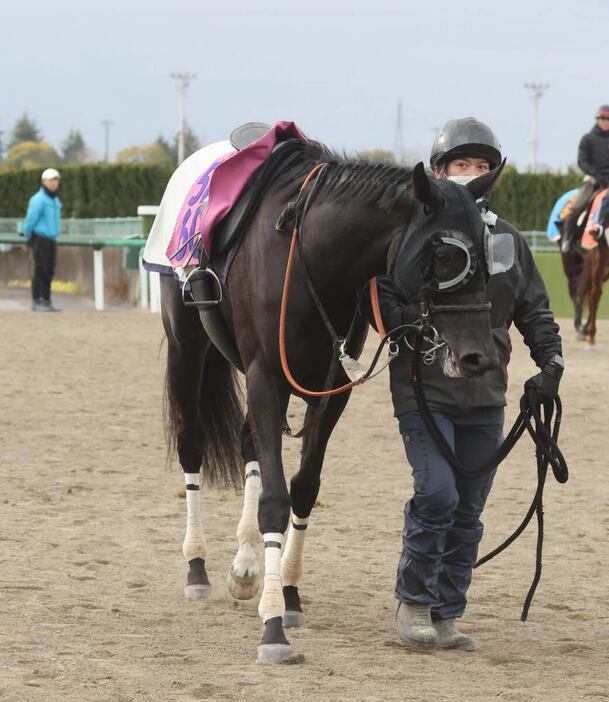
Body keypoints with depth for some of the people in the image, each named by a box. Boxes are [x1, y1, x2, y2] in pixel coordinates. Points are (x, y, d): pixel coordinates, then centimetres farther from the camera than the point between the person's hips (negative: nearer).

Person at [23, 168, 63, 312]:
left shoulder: (56, 200, 15)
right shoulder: (38, 199, -12)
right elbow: (30, 220, -11)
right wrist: (28, 237, -1)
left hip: (51, 240, 8)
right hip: (39, 239, -8)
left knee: (49, 271, 7)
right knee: (40, 270, -9)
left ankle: (46, 301, 11)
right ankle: (36, 302, -7)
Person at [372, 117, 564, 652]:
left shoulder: (509, 241, 11)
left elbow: (535, 311, 15)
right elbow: (381, 293, -3)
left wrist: (551, 359, -1)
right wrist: (403, 325, -23)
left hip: (486, 396, 5)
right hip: (424, 390, -5)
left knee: (469, 509, 7)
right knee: (437, 494, -16)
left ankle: (447, 615, 17)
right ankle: (413, 601, 2)